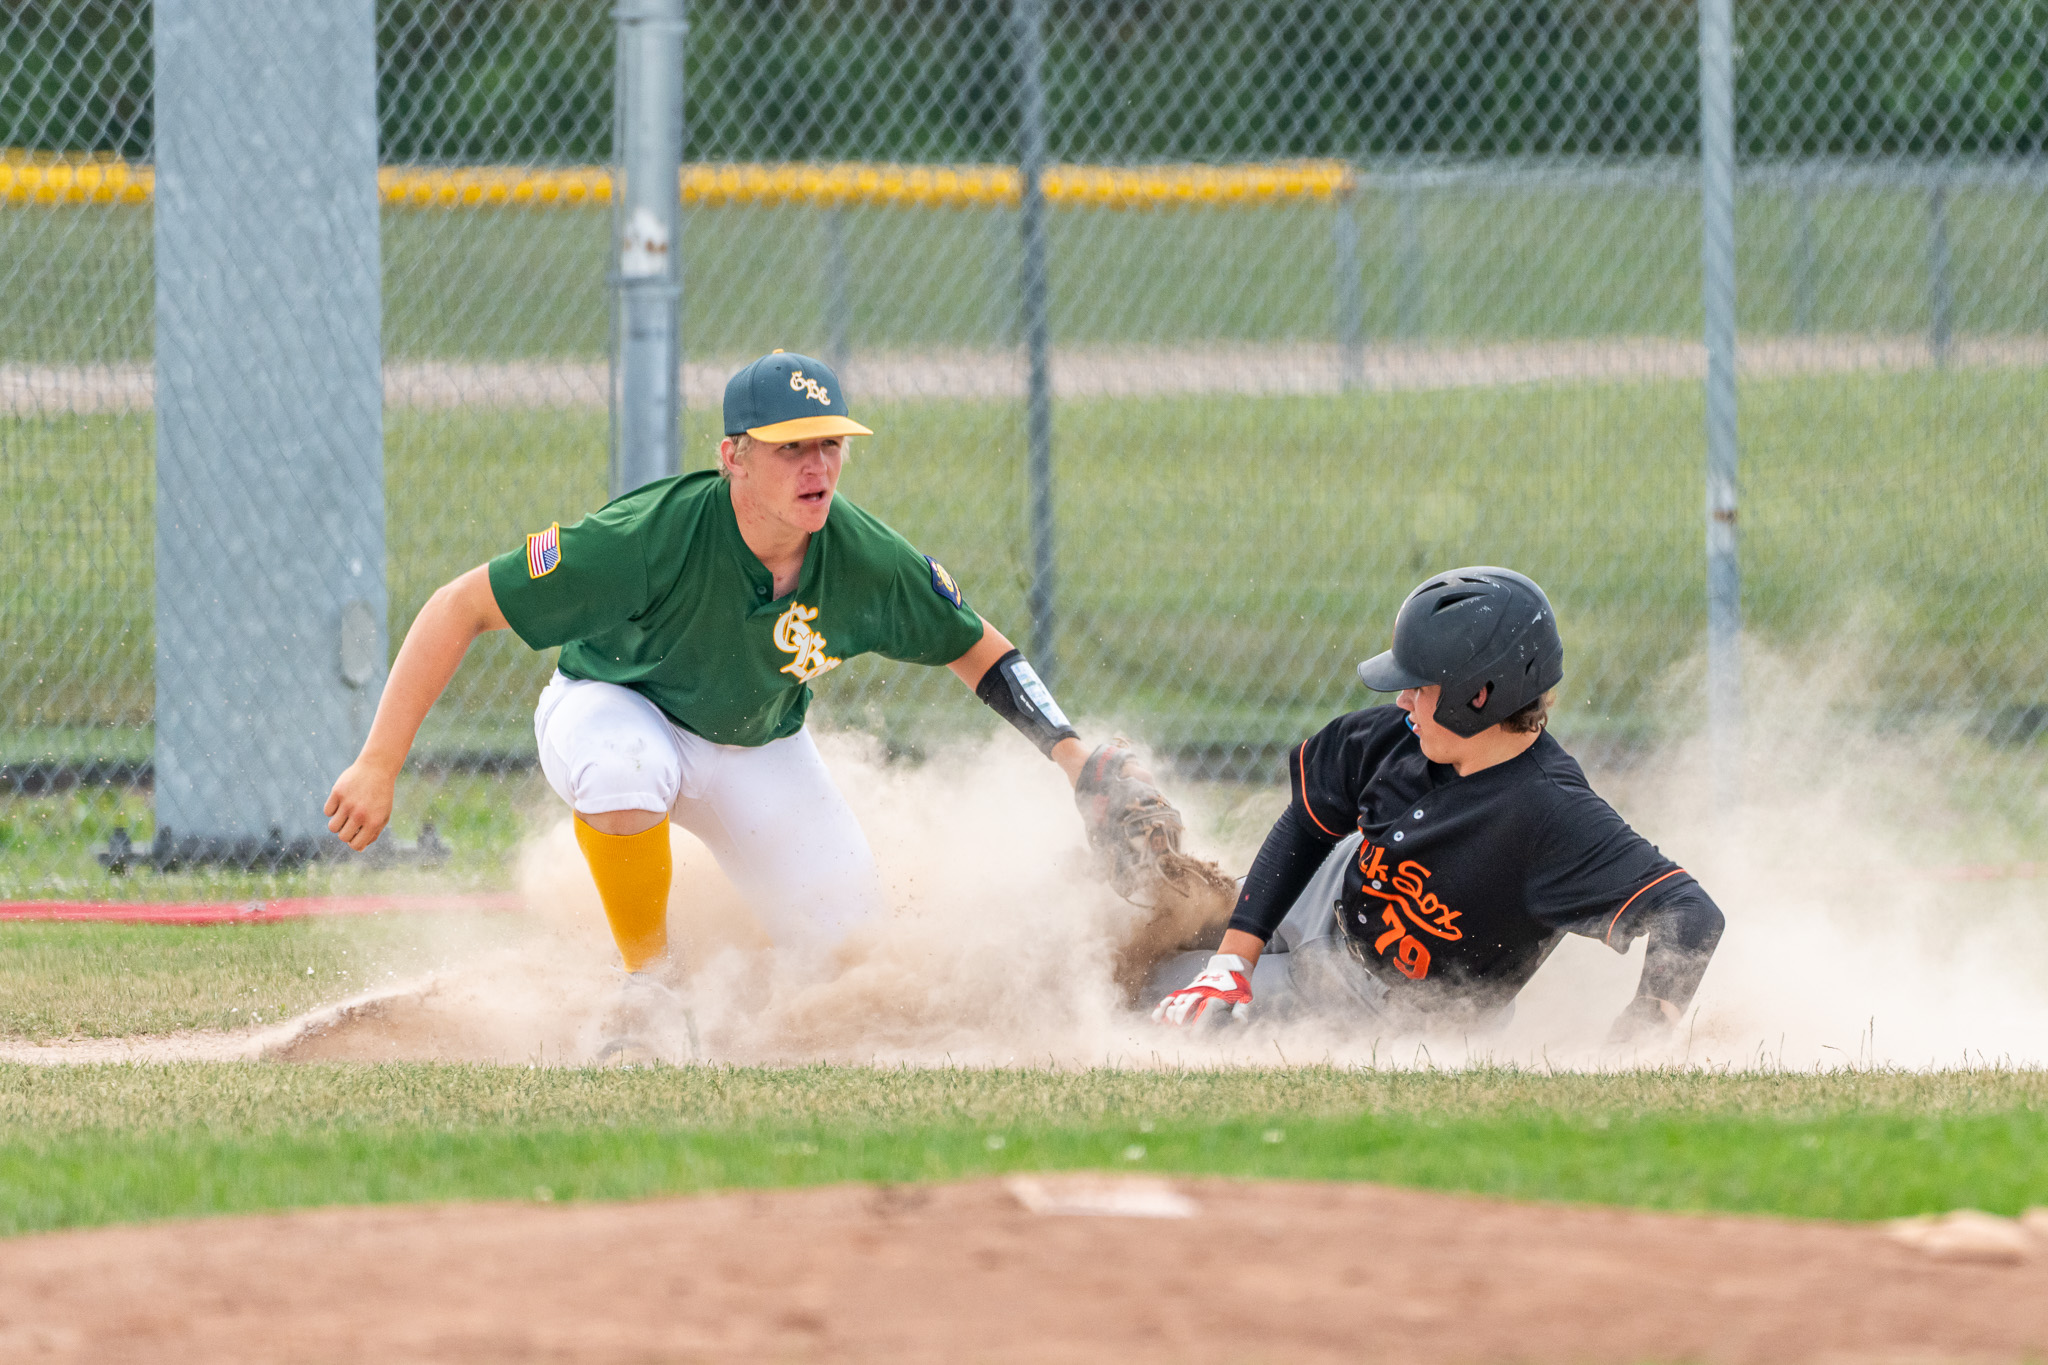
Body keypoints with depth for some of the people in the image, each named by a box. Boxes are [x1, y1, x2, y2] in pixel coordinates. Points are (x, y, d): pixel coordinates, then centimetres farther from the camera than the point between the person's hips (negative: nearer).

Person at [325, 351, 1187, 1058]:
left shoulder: (867, 564, -24)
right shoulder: (654, 538, -37)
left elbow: (976, 652, -4)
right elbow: (461, 609, -32)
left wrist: (1073, 755, -16)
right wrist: (379, 765, -34)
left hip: (758, 753, 4)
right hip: (613, 709, -4)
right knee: (623, 766, -41)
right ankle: (650, 989, -16)